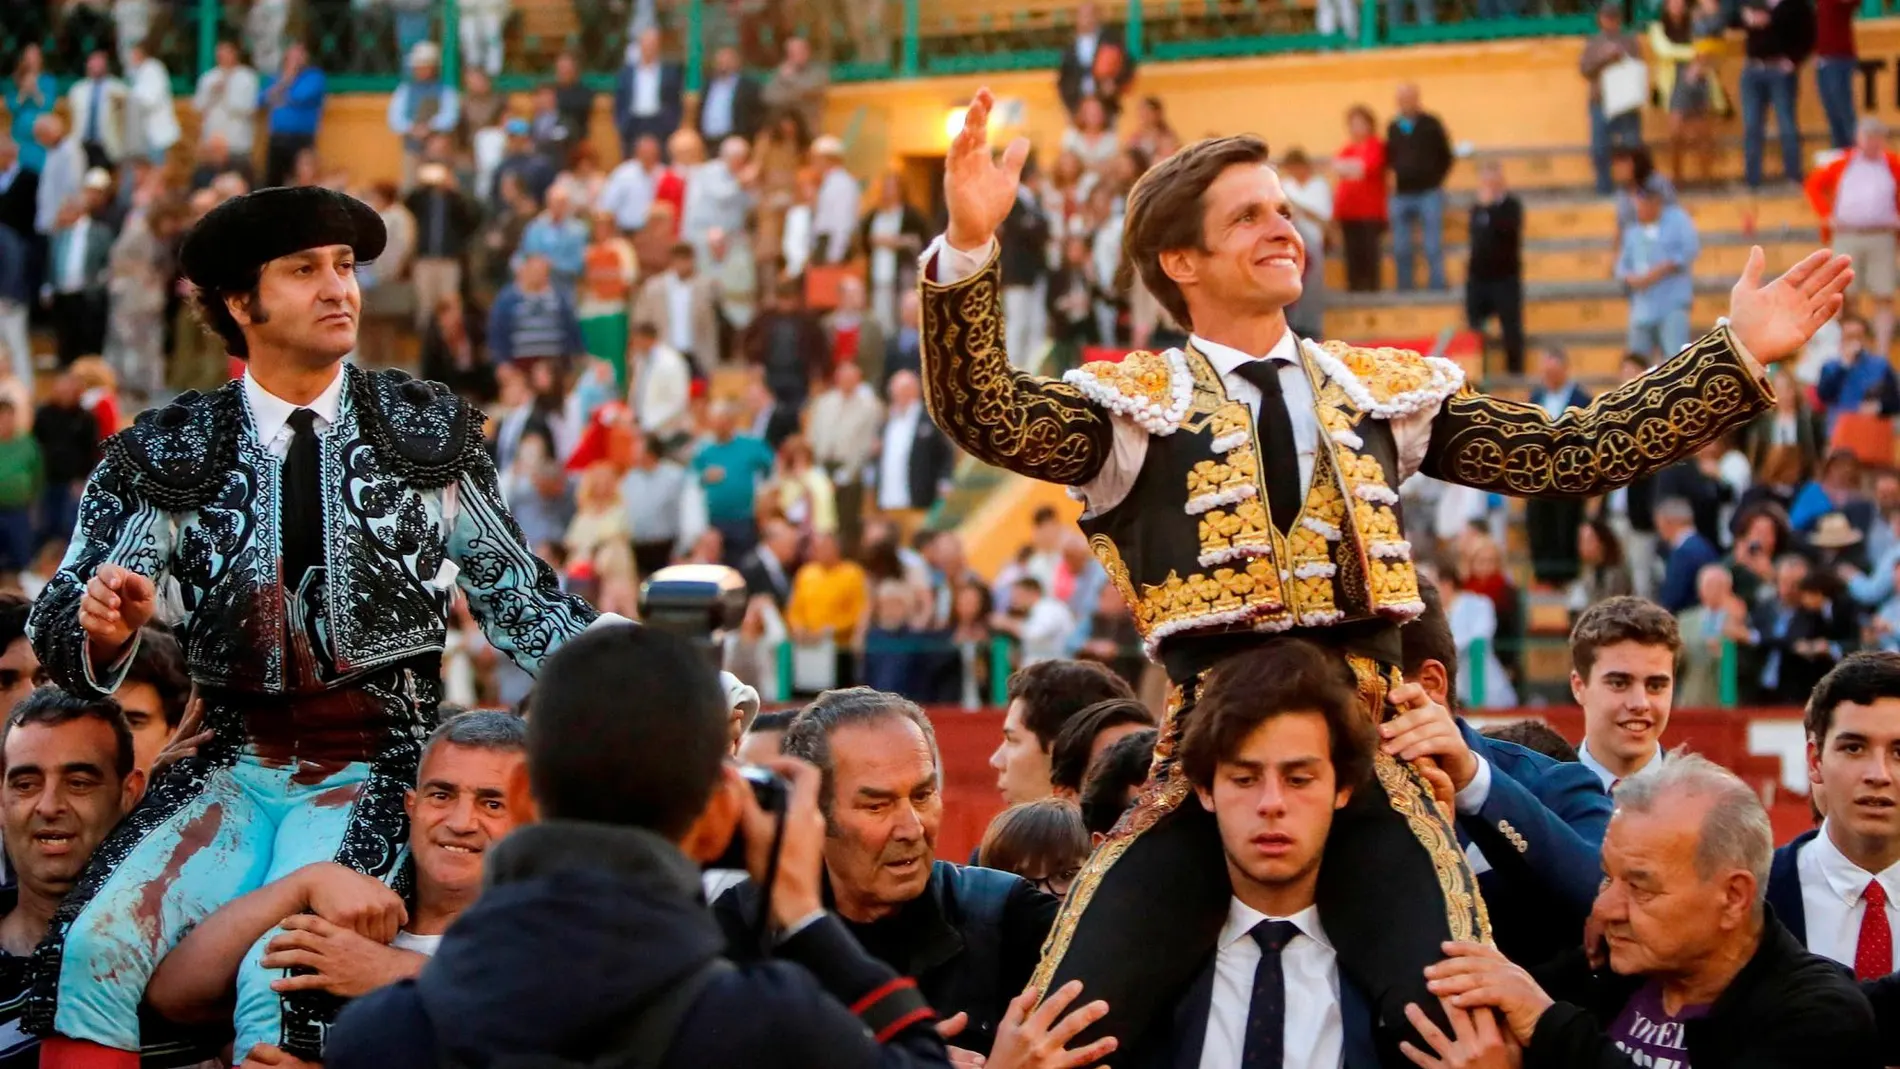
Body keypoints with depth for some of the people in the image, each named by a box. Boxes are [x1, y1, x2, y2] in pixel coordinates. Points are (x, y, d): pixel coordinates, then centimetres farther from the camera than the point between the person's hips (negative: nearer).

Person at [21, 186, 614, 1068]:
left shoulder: (429, 433, 6)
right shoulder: (169, 455, 5)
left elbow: (518, 599, 8)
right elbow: (61, 632, 2)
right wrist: (105, 624, -22)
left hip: (378, 771, -2)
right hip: (232, 773, 2)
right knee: (96, 945, -22)